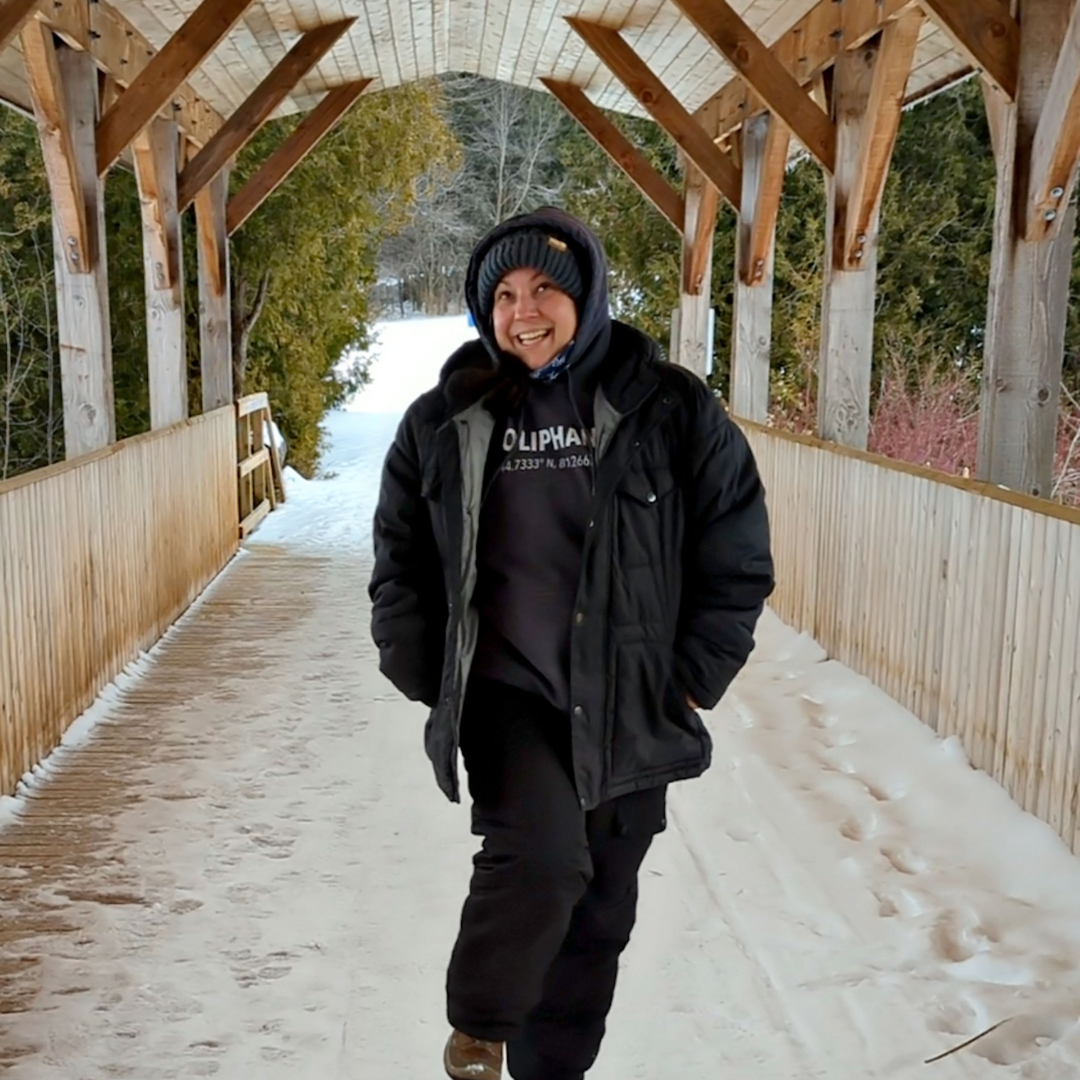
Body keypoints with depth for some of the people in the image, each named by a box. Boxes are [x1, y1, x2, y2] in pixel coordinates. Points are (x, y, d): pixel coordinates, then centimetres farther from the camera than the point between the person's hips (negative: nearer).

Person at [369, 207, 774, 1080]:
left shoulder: (671, 410, -2)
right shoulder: (445, 421, 3)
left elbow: (736, 558, 1)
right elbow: (400, 560, 12)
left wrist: (689, 683, -2)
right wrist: (426, 675, 5)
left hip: (628, 710, 1)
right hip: (504, 691, -1)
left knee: (597, 916, 11)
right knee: (540, 852, -24)